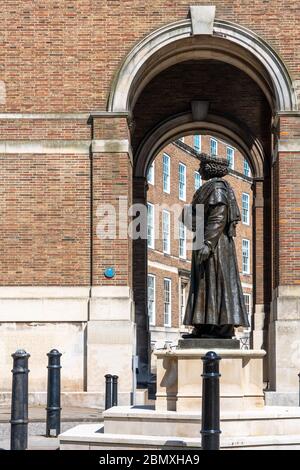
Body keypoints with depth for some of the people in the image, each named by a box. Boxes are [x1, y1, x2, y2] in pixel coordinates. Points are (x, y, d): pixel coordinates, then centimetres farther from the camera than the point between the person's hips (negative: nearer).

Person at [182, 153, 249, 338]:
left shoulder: (217, 187, -11)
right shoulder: (212, 187, 19)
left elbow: (218, 218, -21)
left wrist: (208, 243, -27)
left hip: (215, 242, -10)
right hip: (210, 242, 10)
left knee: (216, 281, -10)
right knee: (204, 284, 8)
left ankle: (223, 327, -10)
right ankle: (205, 328, 8)